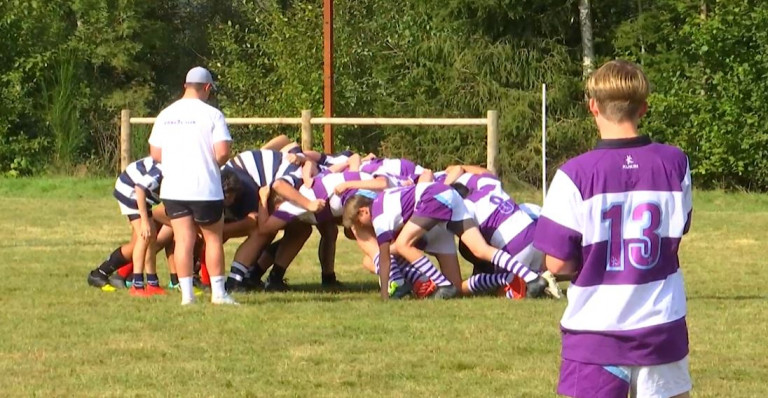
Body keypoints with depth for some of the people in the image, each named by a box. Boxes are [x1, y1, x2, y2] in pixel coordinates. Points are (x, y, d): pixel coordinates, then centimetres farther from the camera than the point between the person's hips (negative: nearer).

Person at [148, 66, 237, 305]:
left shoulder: (165, 115, 6)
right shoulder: (211, 114, -9)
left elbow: (155, 154, 9)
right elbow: (222, 153, -15)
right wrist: (214, 163, 6)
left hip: (173, 189, 4)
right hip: (205, 188, -4)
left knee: (183, 240, 4)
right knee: (213, 238, 9)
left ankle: (186, 294, 0)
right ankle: (218, 292, 8)